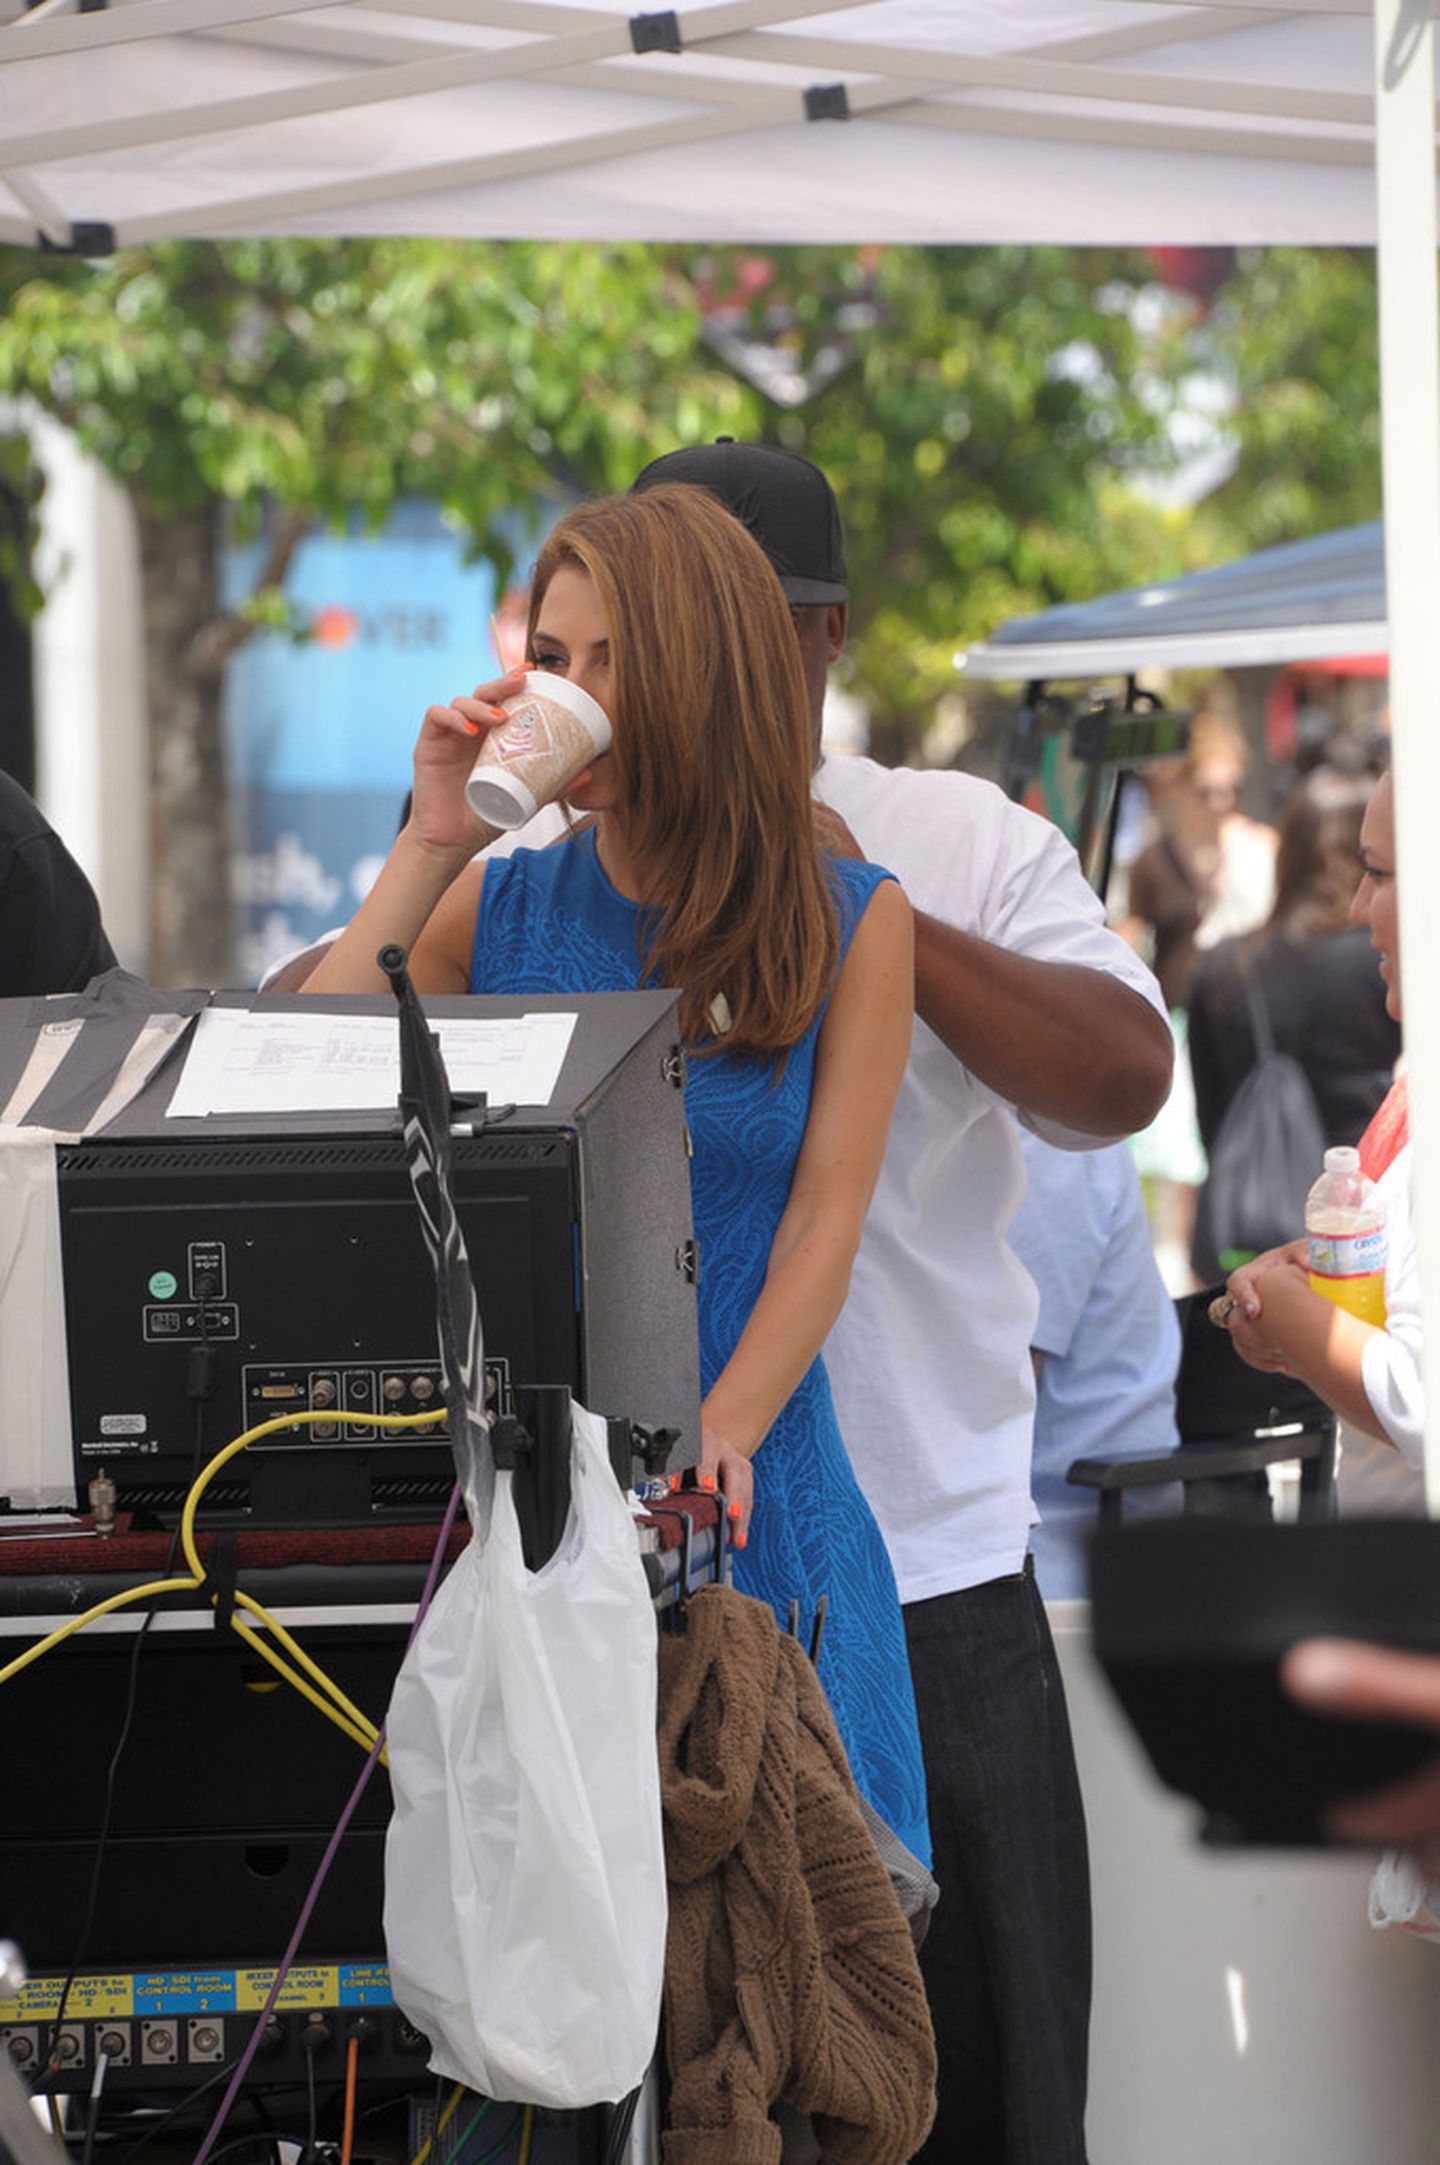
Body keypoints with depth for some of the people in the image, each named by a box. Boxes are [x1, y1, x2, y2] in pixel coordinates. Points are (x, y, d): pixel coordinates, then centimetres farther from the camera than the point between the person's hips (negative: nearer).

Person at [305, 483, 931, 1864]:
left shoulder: (849, 920, 3)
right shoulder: (495, 906, 6)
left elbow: (827, 1215, -3)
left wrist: (720, 1438, -17)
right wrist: (431, 845, -7)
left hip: (752, 1499, -1)